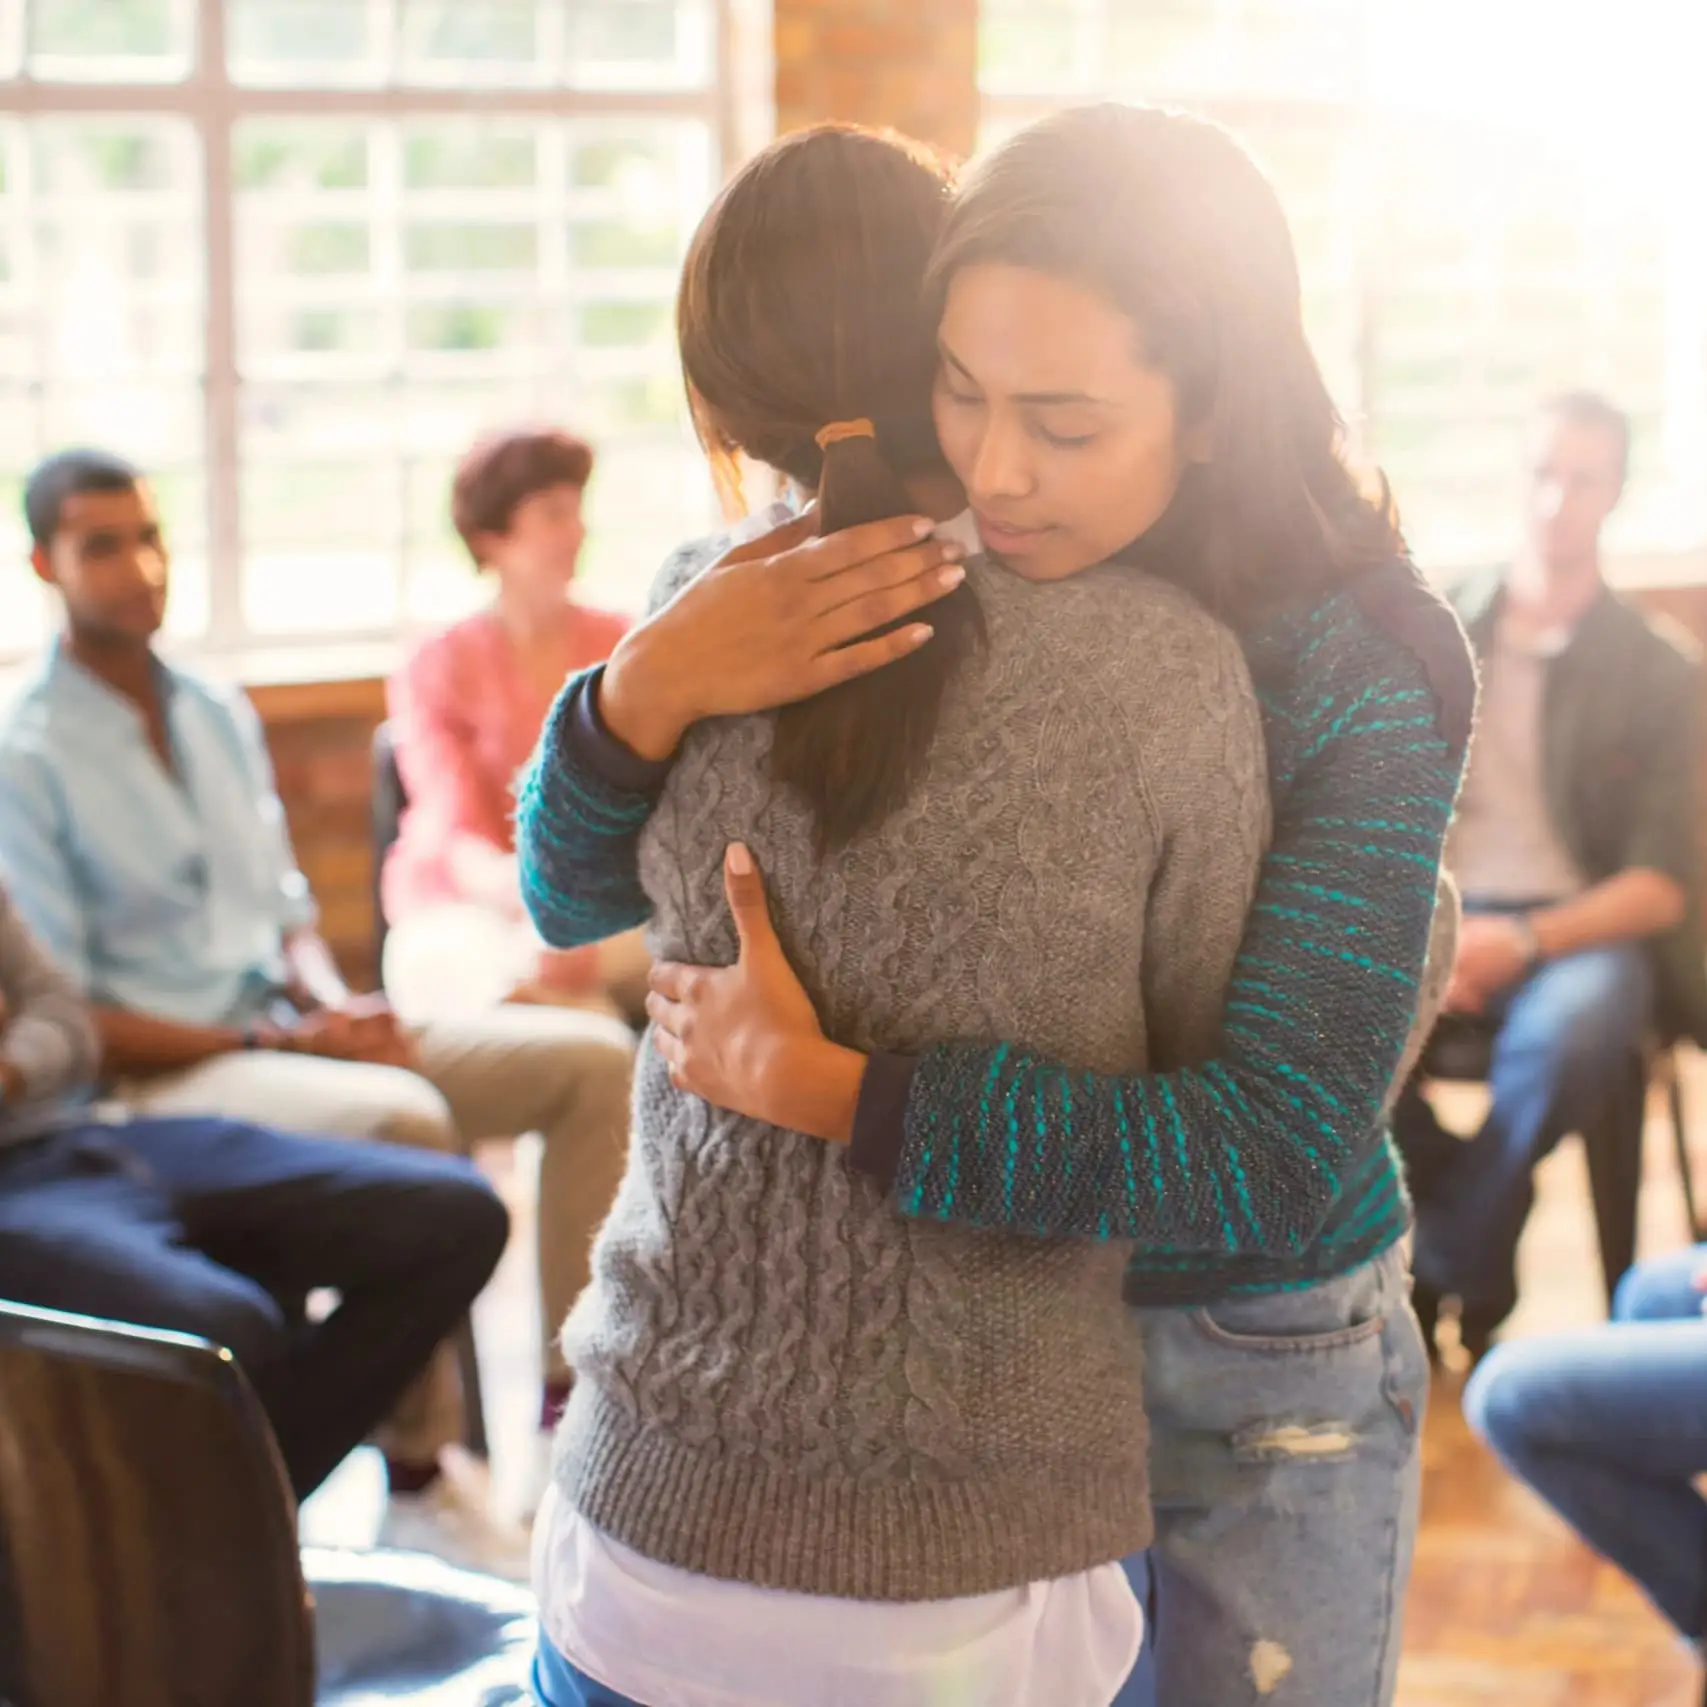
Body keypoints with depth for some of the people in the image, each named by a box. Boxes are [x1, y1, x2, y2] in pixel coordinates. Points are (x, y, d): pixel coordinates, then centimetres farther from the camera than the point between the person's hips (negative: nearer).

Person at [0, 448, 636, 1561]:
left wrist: (336, 1003, -6)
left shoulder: (221, 717, 14)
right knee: (405, 1118, -36)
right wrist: (277, 1041, -17)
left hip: (293, 1038, 8)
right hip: (156, 1080, -7)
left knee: (591, 1057, -6)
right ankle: (419, 1464, -24)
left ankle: (580, 1385, -6)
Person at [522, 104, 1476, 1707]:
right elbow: (578, 896, -10)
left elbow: (1277, 1157, -29)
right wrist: (649, 685, -32)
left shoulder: (1354, 673, -22)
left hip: (1260, 1369, -3)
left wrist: (823, 1090, -34)